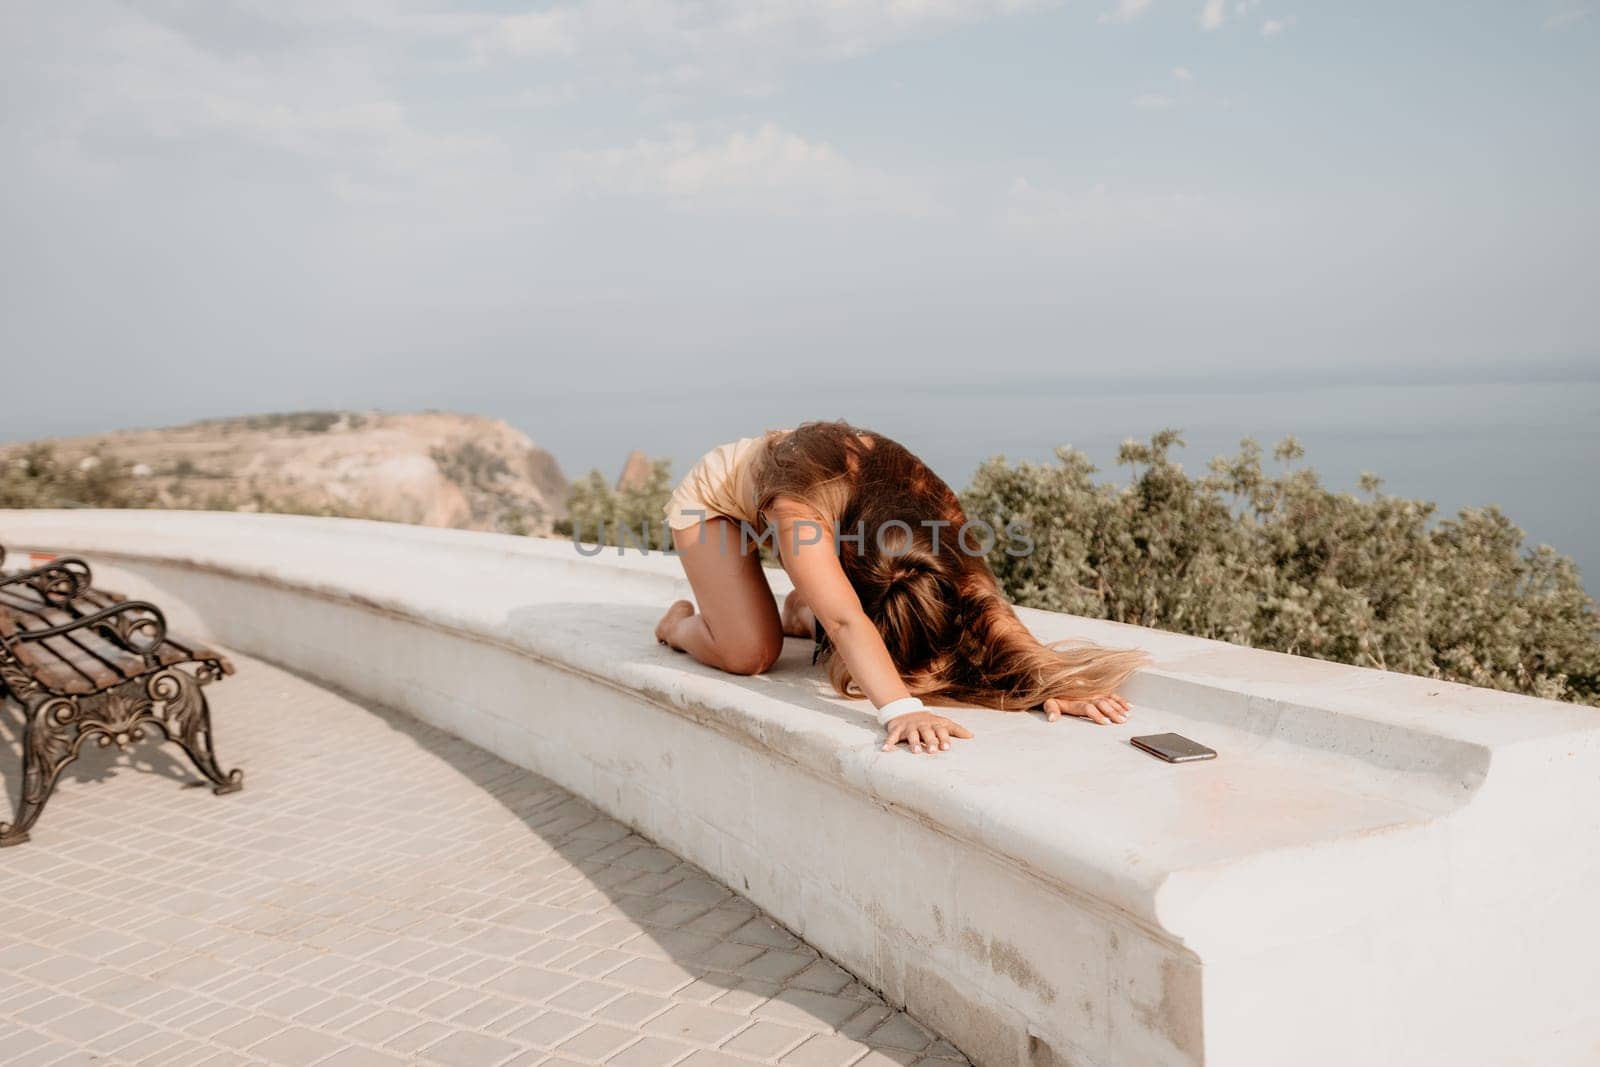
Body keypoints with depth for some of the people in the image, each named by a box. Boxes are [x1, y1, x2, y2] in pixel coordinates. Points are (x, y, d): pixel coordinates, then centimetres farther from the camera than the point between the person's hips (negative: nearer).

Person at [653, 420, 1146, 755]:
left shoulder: (931, 502, -33)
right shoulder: (802, 506, -48)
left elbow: (985, 603, -34)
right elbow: (845, 622, -59)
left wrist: (1052, 681, -47)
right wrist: (899, 709, -72)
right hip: (716, 496, -5)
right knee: (751, 653, -24)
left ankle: (795, 610, 25)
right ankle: (681, 622, 10)